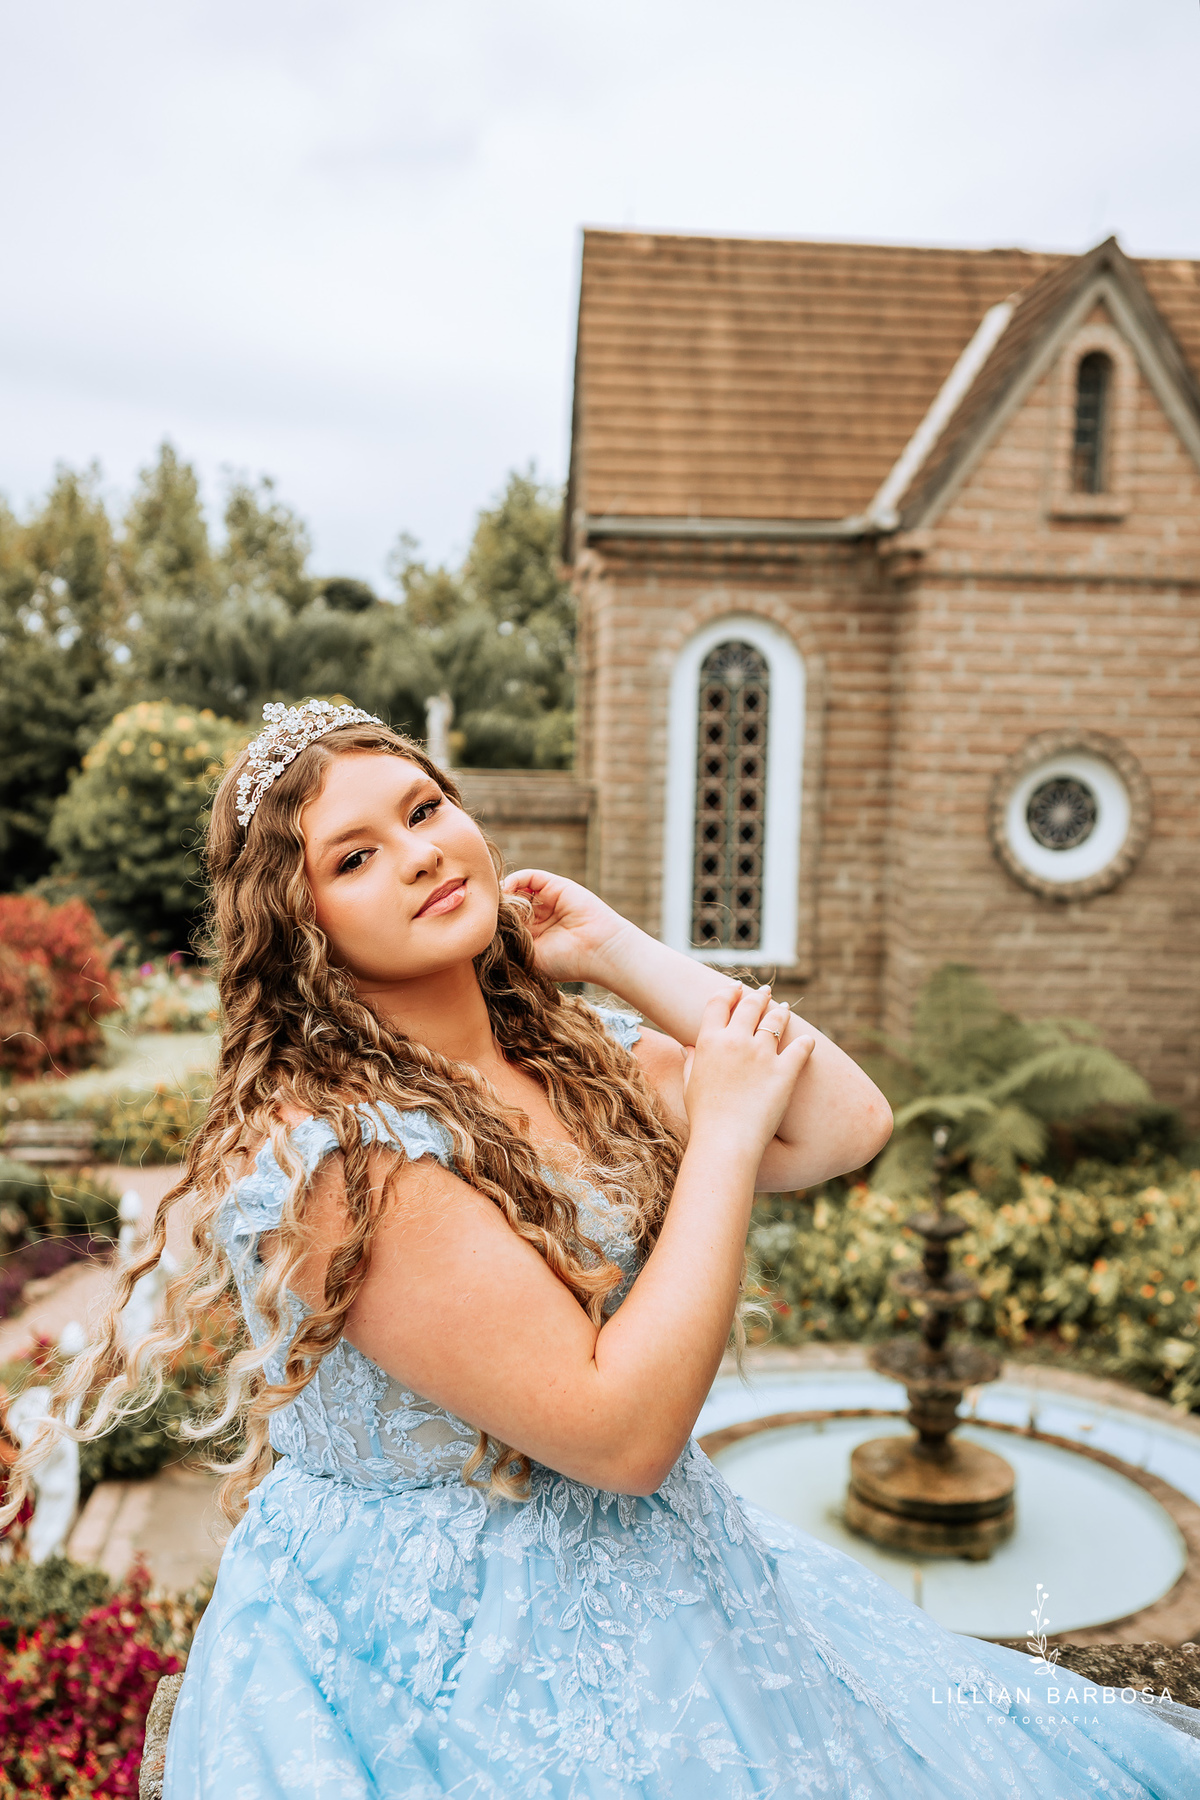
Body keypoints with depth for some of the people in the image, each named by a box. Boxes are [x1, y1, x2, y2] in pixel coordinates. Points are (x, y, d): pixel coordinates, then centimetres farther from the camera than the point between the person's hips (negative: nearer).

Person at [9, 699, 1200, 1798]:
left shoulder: (576, 1059, -2)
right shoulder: (332, 1151, -26)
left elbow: (847, 1126, -8)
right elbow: (620, 1430, -28)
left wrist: (623, 952, -9)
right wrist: (721, 1128, -21)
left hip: (645, 1586, 8)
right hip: (453, 1673, -7)